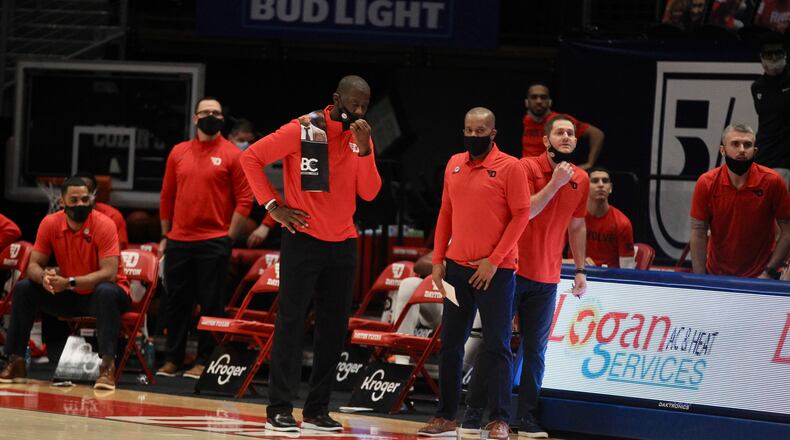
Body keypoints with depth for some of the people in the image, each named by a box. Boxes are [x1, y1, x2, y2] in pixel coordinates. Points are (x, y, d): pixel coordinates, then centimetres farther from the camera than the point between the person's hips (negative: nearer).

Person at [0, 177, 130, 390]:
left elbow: (109, 273, -28)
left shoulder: (104, 225, -21)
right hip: (69, 298, 5)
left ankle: (107, 366, -41)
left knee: (106, 292, -38)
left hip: (99, 294, -5)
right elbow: (34, 265, -5)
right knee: (24, 289, -12)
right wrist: (45, 276, -31)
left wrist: (70, 283, -38)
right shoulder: (50, 224, -8)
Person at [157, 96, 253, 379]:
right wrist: (165, 235, 12)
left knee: (211, 304, -1)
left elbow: (244, 200, -3)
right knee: (175, 302, 8)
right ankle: (172, 360, 15)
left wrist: (229, 237, -8)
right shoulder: (178, 153, 10)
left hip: (214, 243, -4)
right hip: (178, 242, 4)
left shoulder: (232, 155, -2)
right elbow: (167, 196, 15)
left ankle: (203, 362, 4)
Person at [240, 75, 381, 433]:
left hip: (343, 243, 5)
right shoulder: (302, 132, -10)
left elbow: (369, 193, -2)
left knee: (334, 327, 6)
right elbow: (251, 157, -9)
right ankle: (279, 409, -4)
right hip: (303, 240, -5)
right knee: (291, 322, -6)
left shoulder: (361, 138, 6)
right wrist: (273, 206, -12)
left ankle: (317, 410, 13)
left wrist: (364, 149, -15)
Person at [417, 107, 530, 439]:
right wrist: (438, 259, 7)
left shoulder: (510, 168, -7)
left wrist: (494, 260, -13)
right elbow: (446, 213, 14)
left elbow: (521, 216, -9)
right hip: (457, 267, 5)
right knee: (450, 343, 8)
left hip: (495, 270, -5)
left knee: (496, 346, -3)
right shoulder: (454, 165, 9)